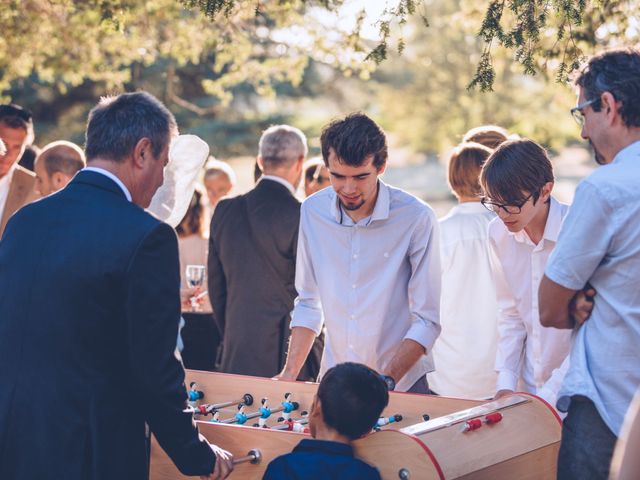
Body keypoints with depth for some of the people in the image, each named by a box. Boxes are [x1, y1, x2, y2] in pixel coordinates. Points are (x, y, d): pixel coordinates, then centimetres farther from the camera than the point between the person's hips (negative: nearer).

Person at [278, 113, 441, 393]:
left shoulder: (416, 218, -15)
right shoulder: (313, 211, -3)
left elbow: (426, 320, -12)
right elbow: (309, 304, 7)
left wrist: (387, 381, -21)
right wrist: (289, 374, -2)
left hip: (402, 383, -3)